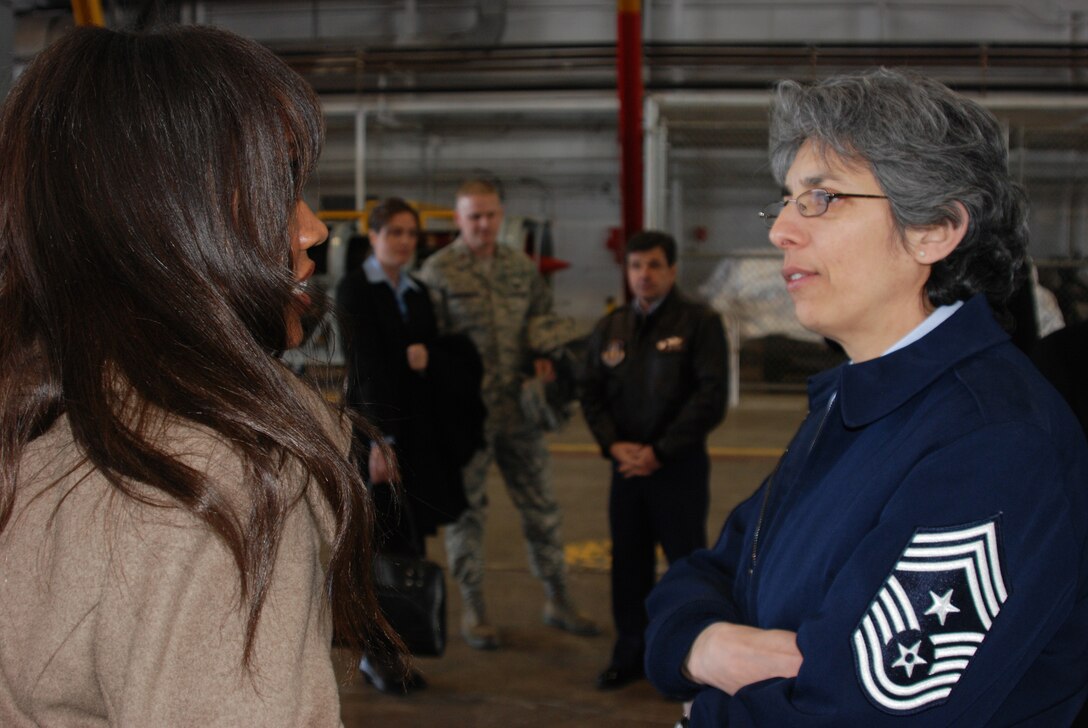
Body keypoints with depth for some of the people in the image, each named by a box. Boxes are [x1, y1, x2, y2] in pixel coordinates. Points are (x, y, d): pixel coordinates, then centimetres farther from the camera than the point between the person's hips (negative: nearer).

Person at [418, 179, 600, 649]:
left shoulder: (521, 267, 9)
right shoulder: (437, 271, -6)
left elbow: (544, 320, 19)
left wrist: (543, 358, 0)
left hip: (519, 410, 4)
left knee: (541, 504, 11)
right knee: (466, 510, 7)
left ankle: (557, 600, 25)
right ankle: (472, 610, 19)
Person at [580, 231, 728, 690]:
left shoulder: (699, 322, -6)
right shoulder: (610, 327, 11)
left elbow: (711, 397, -11)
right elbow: (591, 392, 11)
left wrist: (660, 452, -13)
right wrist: (614, 445, -6)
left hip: (680, 466, -4)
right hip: (626, 464, 5)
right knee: (629, 562, 10)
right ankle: (630, 654, 22)